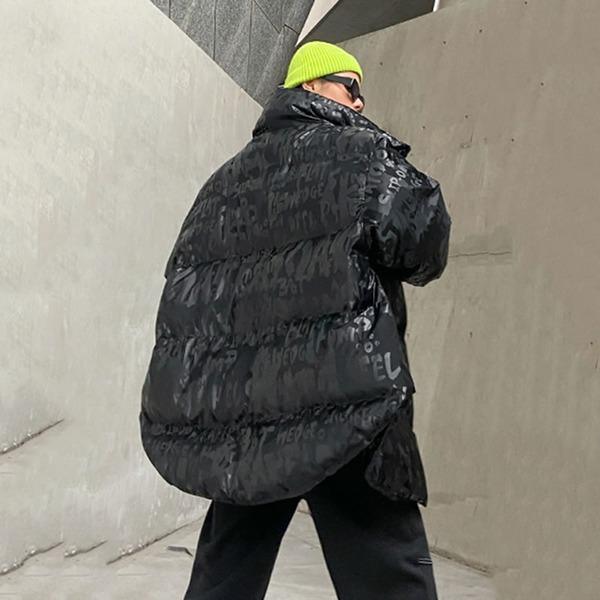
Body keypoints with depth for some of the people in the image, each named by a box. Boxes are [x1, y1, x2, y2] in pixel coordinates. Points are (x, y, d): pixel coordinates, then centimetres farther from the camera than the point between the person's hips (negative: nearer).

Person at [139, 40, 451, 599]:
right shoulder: (360, 151, 2)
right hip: (338, 403, -7)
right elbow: (423, 242, -11)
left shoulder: (224, 180, 22)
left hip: (229, 415, 7)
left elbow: (186, 292, 22)